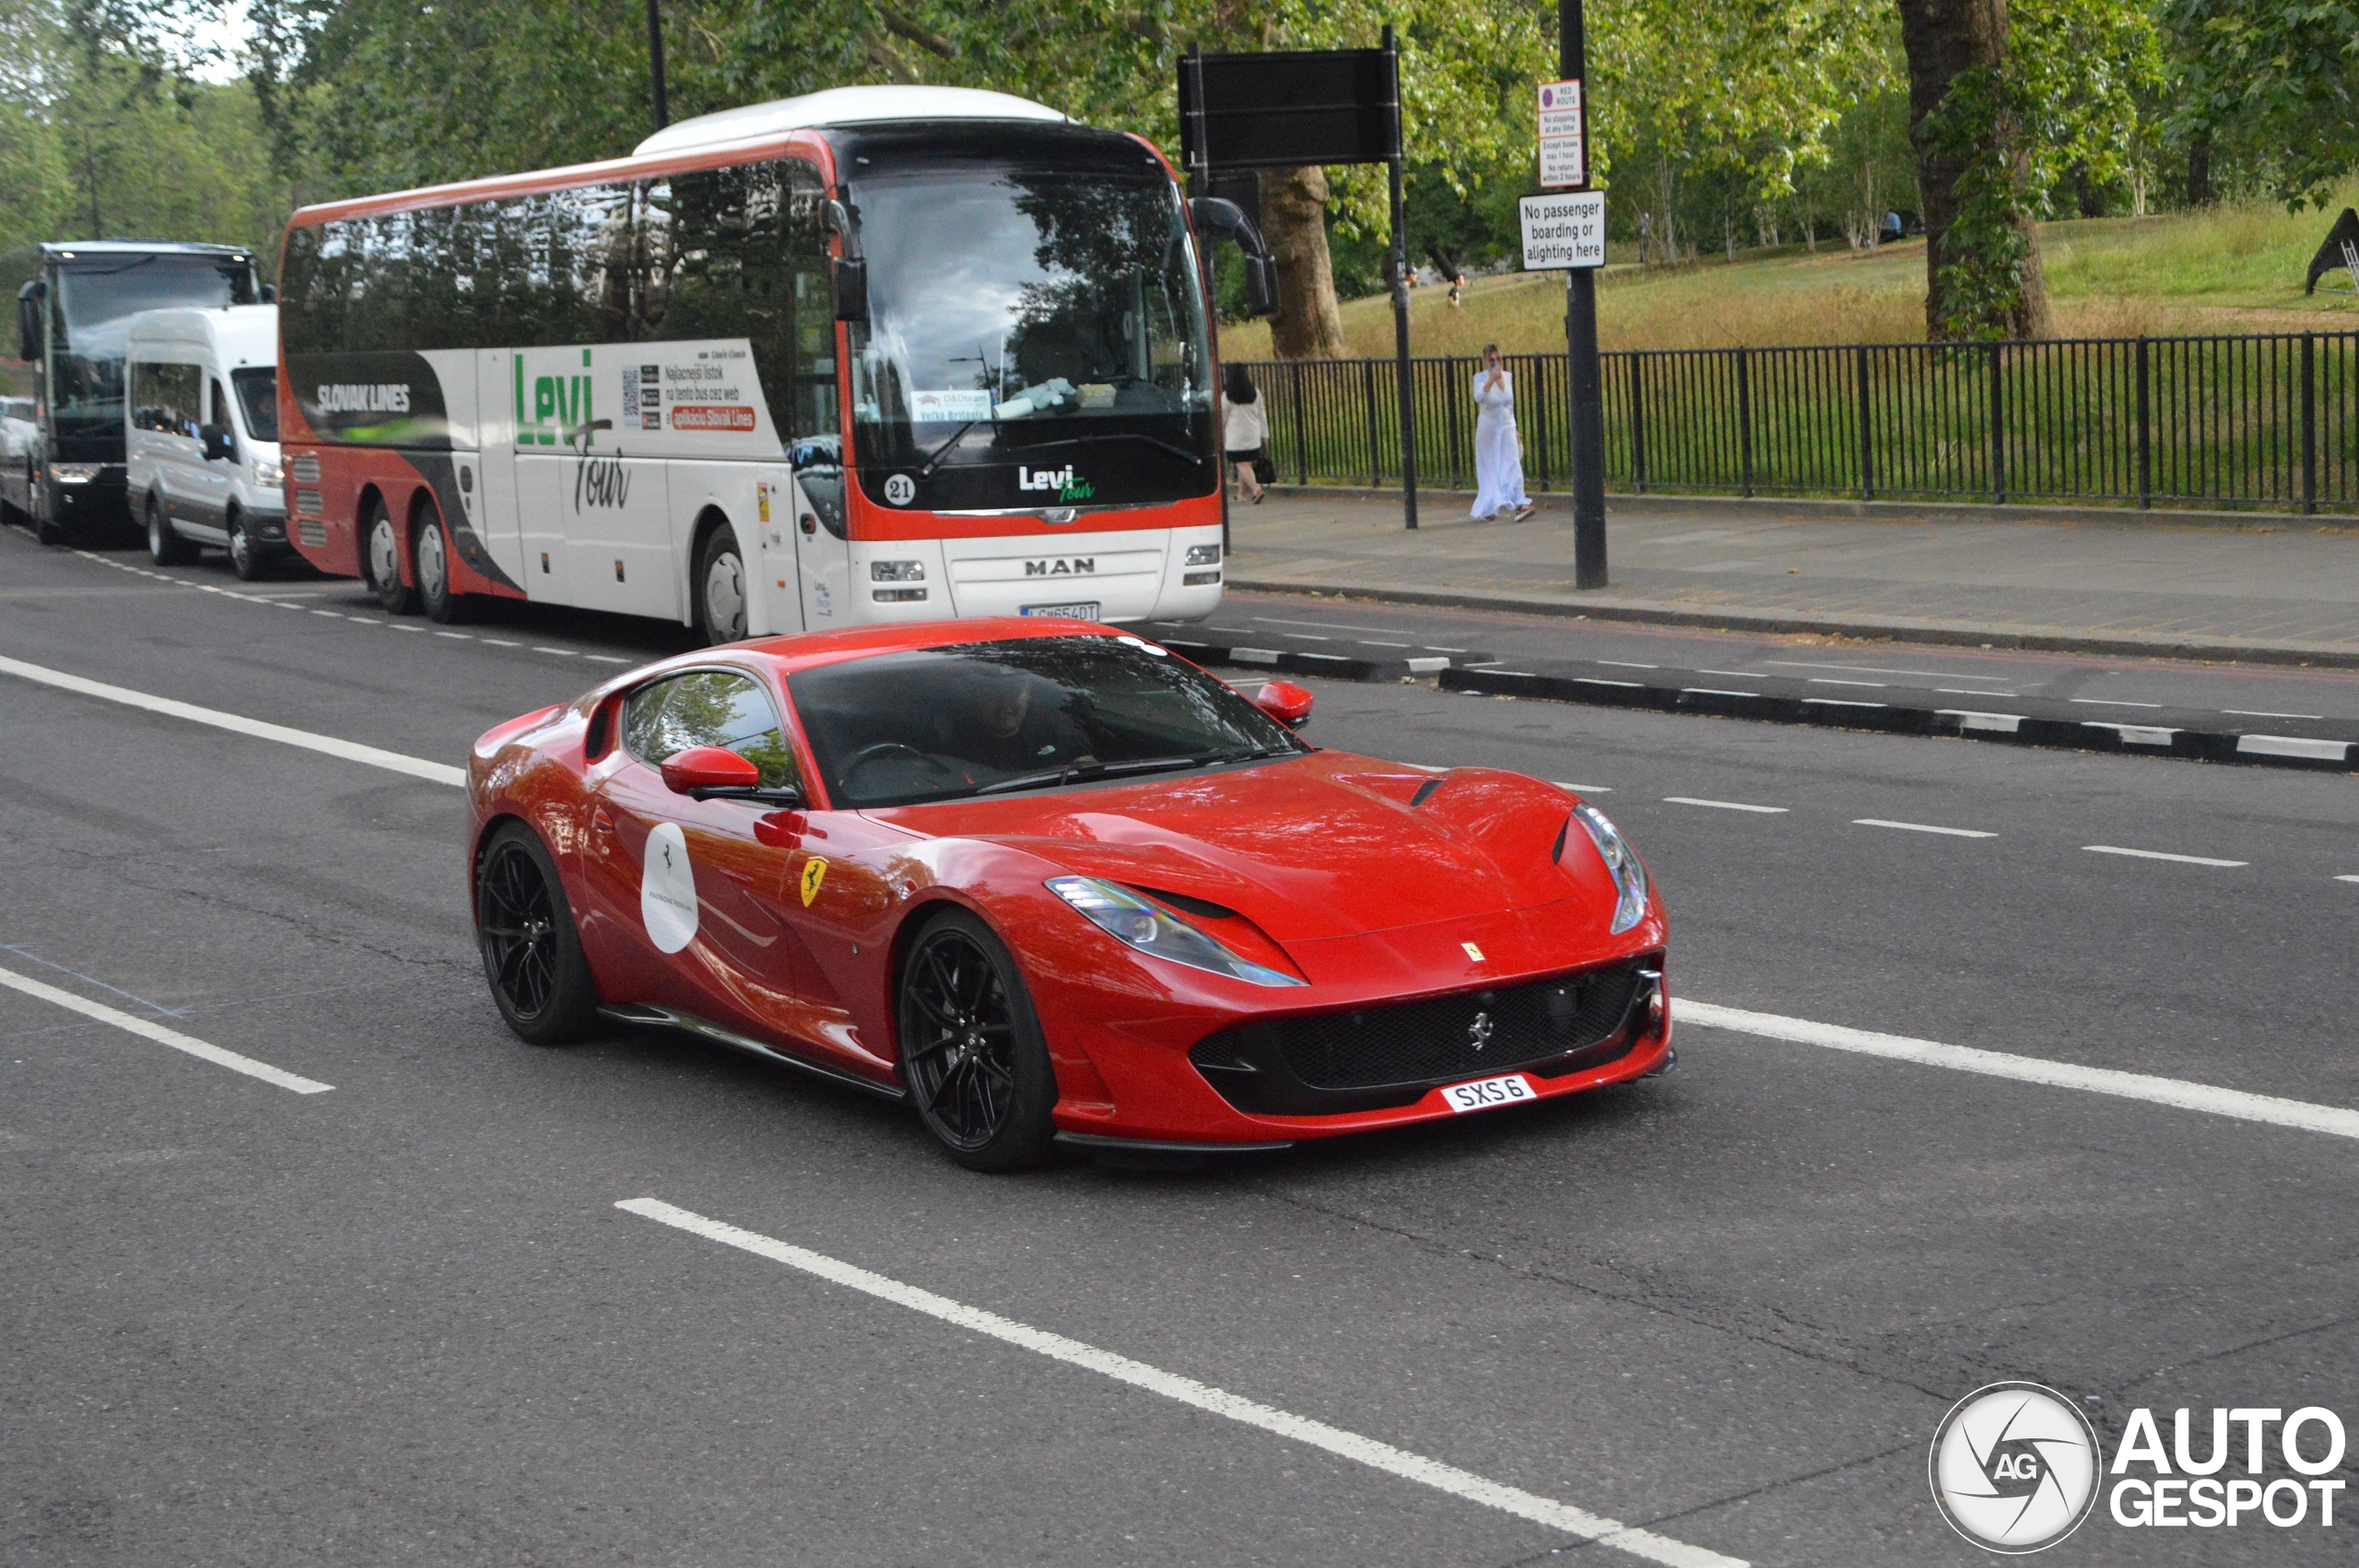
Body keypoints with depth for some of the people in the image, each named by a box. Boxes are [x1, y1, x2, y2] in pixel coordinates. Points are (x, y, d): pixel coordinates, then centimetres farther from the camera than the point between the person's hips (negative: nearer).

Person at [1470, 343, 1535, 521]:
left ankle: (1520, 506, -16)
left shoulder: (1508, 377, 6)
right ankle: (1488, 509, 12)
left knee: (1512, 465, -8)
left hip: (1507, 427, 3)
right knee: (1489, 468, 2)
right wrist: (1492, 379, -40)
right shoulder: (1480, 378, -8)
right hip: (1488, 428, -3)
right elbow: (1478, 397, -29)